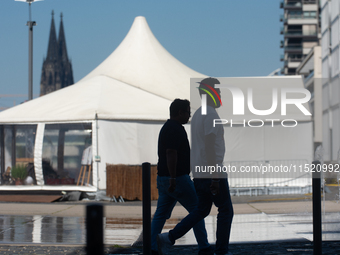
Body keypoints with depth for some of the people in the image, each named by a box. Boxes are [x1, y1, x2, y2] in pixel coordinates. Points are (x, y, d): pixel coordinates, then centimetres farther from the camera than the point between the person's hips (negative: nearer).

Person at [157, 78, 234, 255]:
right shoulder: (210, 114, -14)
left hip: (199, 174, 9)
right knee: (226, 210, 2)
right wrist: (215, 176, -23)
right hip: (211, 172, -9)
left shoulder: (198, 114, 18)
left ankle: (168, 238, 1)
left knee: (202, 210, 13)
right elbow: (210, 146, -21)